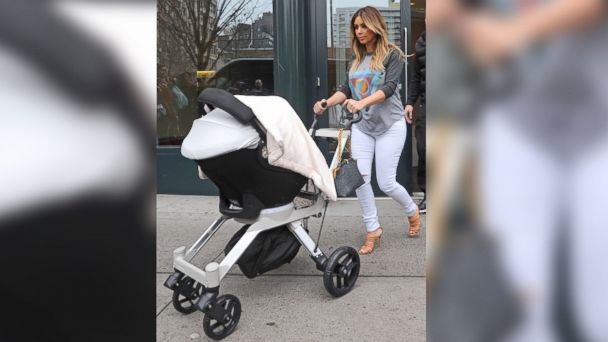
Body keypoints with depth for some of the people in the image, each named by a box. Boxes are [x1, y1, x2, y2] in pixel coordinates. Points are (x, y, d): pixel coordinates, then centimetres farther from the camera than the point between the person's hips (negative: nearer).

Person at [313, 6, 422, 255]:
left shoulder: (392, 54, -4)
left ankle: (412, 211, 27)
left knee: (386, 183, -4)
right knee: (360, 177, -10)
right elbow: (346, 89, 7)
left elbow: (389, 87, -18)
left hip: (389, 125, -5)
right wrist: (327, 103, -13)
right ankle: (373, 230, 4)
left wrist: (362, 102, -34)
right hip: (362, 126, 5)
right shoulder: (356, 60, 12)